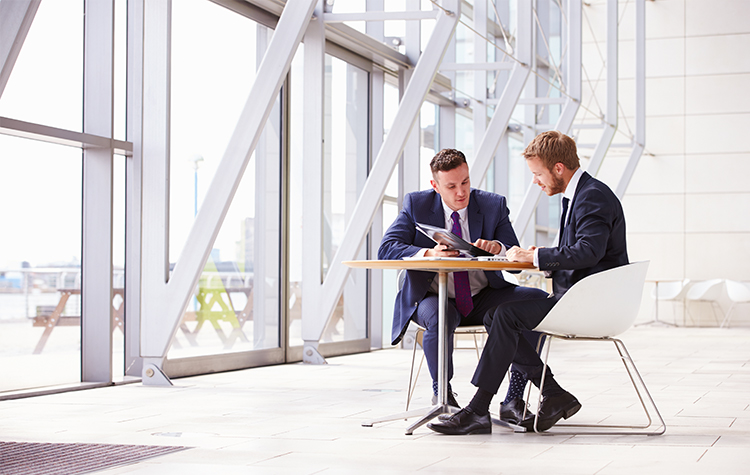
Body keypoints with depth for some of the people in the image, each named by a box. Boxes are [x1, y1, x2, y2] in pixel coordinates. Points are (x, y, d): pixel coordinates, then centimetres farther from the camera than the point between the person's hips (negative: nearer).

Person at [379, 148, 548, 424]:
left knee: (539, 301, -21)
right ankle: (441, 395, -10)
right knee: (439, 319, -39)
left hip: (483, 297, 2)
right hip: (434, 297, -2)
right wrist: (428, 254, -28)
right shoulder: (416, 205, -2)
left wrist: (496, 247, -25)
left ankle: (514, 398, -17)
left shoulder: (493, 205, 0)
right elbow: (387, 249, -12)